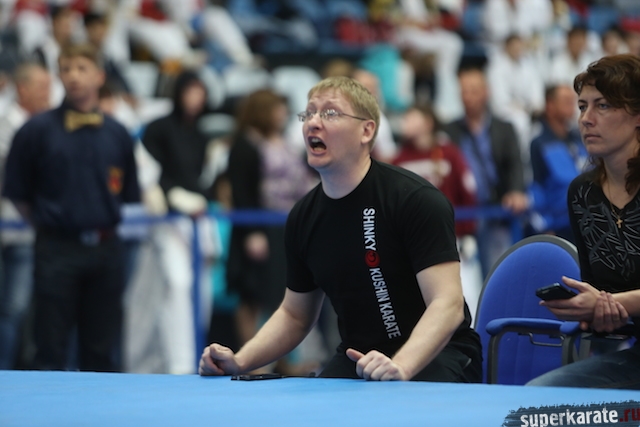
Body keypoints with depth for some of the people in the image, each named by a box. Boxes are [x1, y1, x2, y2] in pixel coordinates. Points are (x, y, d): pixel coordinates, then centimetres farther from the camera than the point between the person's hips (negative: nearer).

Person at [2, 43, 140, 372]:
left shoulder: (117, 134, 6)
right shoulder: (37, 130, -1)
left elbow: (129, 195, 14)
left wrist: (104, 221, 6)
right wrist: (44, 223, 3)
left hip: (106, 247, 3)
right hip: (57, 249, -3)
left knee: (101, 351, 8)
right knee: (51, 350, 0)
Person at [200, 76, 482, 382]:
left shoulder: (416, 199, -13)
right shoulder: (303, 218, 7)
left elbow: (447, 305, -20)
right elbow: (294, 315, 19)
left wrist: (400, 366, -36)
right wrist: (240, 362, 3)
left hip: (432, 357, -6)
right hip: (356, 360, 6)